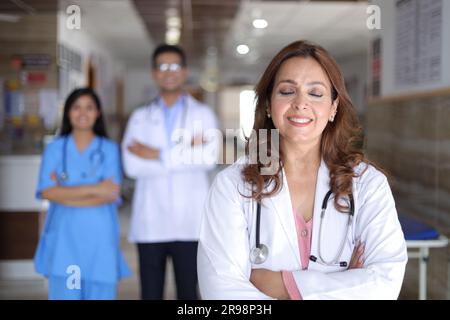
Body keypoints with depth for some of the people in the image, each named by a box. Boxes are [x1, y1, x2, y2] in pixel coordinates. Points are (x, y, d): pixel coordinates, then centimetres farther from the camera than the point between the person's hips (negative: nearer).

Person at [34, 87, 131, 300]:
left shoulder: (109, 149, 5)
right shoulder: (55, 148, 7)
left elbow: (111, 194, -6)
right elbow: (47, 192, -6)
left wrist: (66, 194, -7)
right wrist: (93, 189, -11)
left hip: (99, 236, 0)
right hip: (64, 236, 0)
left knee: (100, 293, 2)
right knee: (64, 293, -2)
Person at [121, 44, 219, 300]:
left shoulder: (203, 114, 9)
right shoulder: (140, 118, 12)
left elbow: (209, 158, -10)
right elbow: (132, 165, -5)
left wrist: (159, 155, -8)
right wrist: (185, 153, -8)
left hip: (190, 223, -1)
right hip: (150, 223, 1)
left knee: (189, 292, 4)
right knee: (150, 293, 4)